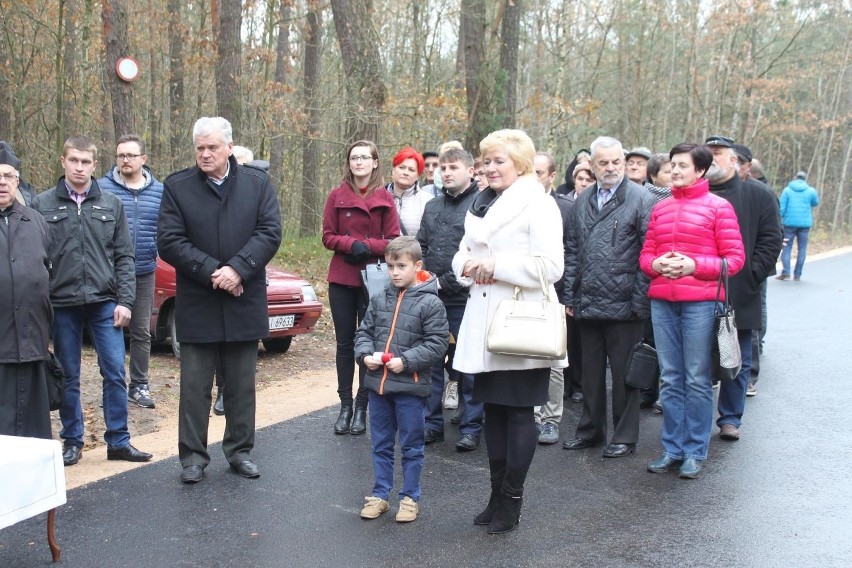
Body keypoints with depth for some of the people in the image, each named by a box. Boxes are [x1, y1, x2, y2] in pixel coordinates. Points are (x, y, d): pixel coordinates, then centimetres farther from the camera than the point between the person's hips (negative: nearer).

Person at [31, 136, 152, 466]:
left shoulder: (111, 205, 6)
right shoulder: (42, 204, 2)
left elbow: (124, 257, 5)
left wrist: (124, 301, -3)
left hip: (104, 303, 1)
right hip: (62, 305, -1)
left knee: (115, 372, 0)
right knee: (68, 376, 8)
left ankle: (118, 441, 10)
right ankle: (72, 441, 20)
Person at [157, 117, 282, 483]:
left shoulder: (258, 184, 4)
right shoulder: (177, 187, 0)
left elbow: (270, 232, -5)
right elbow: (169, 241, -7)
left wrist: (237, 269, -18)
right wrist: (211, 272, -16)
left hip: (244, 302, 1)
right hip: (196, 305, -1)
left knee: (242, 385, 11)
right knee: (194, 386, 5)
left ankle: (240, 450, 24)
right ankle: (193, 455, 16)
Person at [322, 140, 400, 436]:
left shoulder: (385, 198, 0)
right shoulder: (337, 196, 3)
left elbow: (393, 241, -1)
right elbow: (327, 236, 2)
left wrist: (368, 246, -16)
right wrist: (351, 244, -15)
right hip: (341, 279, 1)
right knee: (344, 343, 7)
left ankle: (362, 407, 10)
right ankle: (345, 405, 14)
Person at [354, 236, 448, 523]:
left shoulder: (430, 303, -9)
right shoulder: (379, 300, 6)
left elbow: (437, 343, -12)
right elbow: (364, 332, 11)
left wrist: (406, 361, -19)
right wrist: (366, 354, -8)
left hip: (410, 386, -5)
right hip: (378, 383, 5)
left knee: (411, 446, 8)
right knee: (381, 444, 15)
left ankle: (410, 497, 21)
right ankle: (380, 494, 27)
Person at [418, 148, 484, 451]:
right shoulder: (433, 206, 15)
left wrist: (446, 282, -14)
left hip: (463, 300, -6)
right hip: (431, 299, 6)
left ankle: (471, 428, 14)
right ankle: (432, 423, 22)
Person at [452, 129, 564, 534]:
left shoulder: (538, 205, -8)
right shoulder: (481, 204, 16)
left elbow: (550, 267, -17)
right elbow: (462, 254, 22)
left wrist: (496, 265, -20)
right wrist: (466, 264, -2)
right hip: (484, 324, 7)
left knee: (518, 412, 2)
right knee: (493, 409, 13)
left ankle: (511, 500, 12)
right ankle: (498, 494, 24)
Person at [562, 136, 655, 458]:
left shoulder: (641, 199, -6)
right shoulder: (582, 202, 12)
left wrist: (640, 302, -13)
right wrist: (570, 296, 9)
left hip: (622, 307, -5)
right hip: (587, 306, 5)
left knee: (624, 373, 5)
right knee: (591, 371, 16)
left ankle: (625, 436, 17)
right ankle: (591, 430, 29)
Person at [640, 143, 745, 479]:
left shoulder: (718, 207, 0)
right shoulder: (660, 208, 13)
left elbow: (735, 258, -3)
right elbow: (646, 253, 16)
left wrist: (695, 266, -15)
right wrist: (656, 265, -6)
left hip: (700, 302, -4)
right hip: (661, 301, 4)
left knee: (697, 380, 1)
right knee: (670, 379, 9)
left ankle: (695, 452, 12)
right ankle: (672, 449, 18)